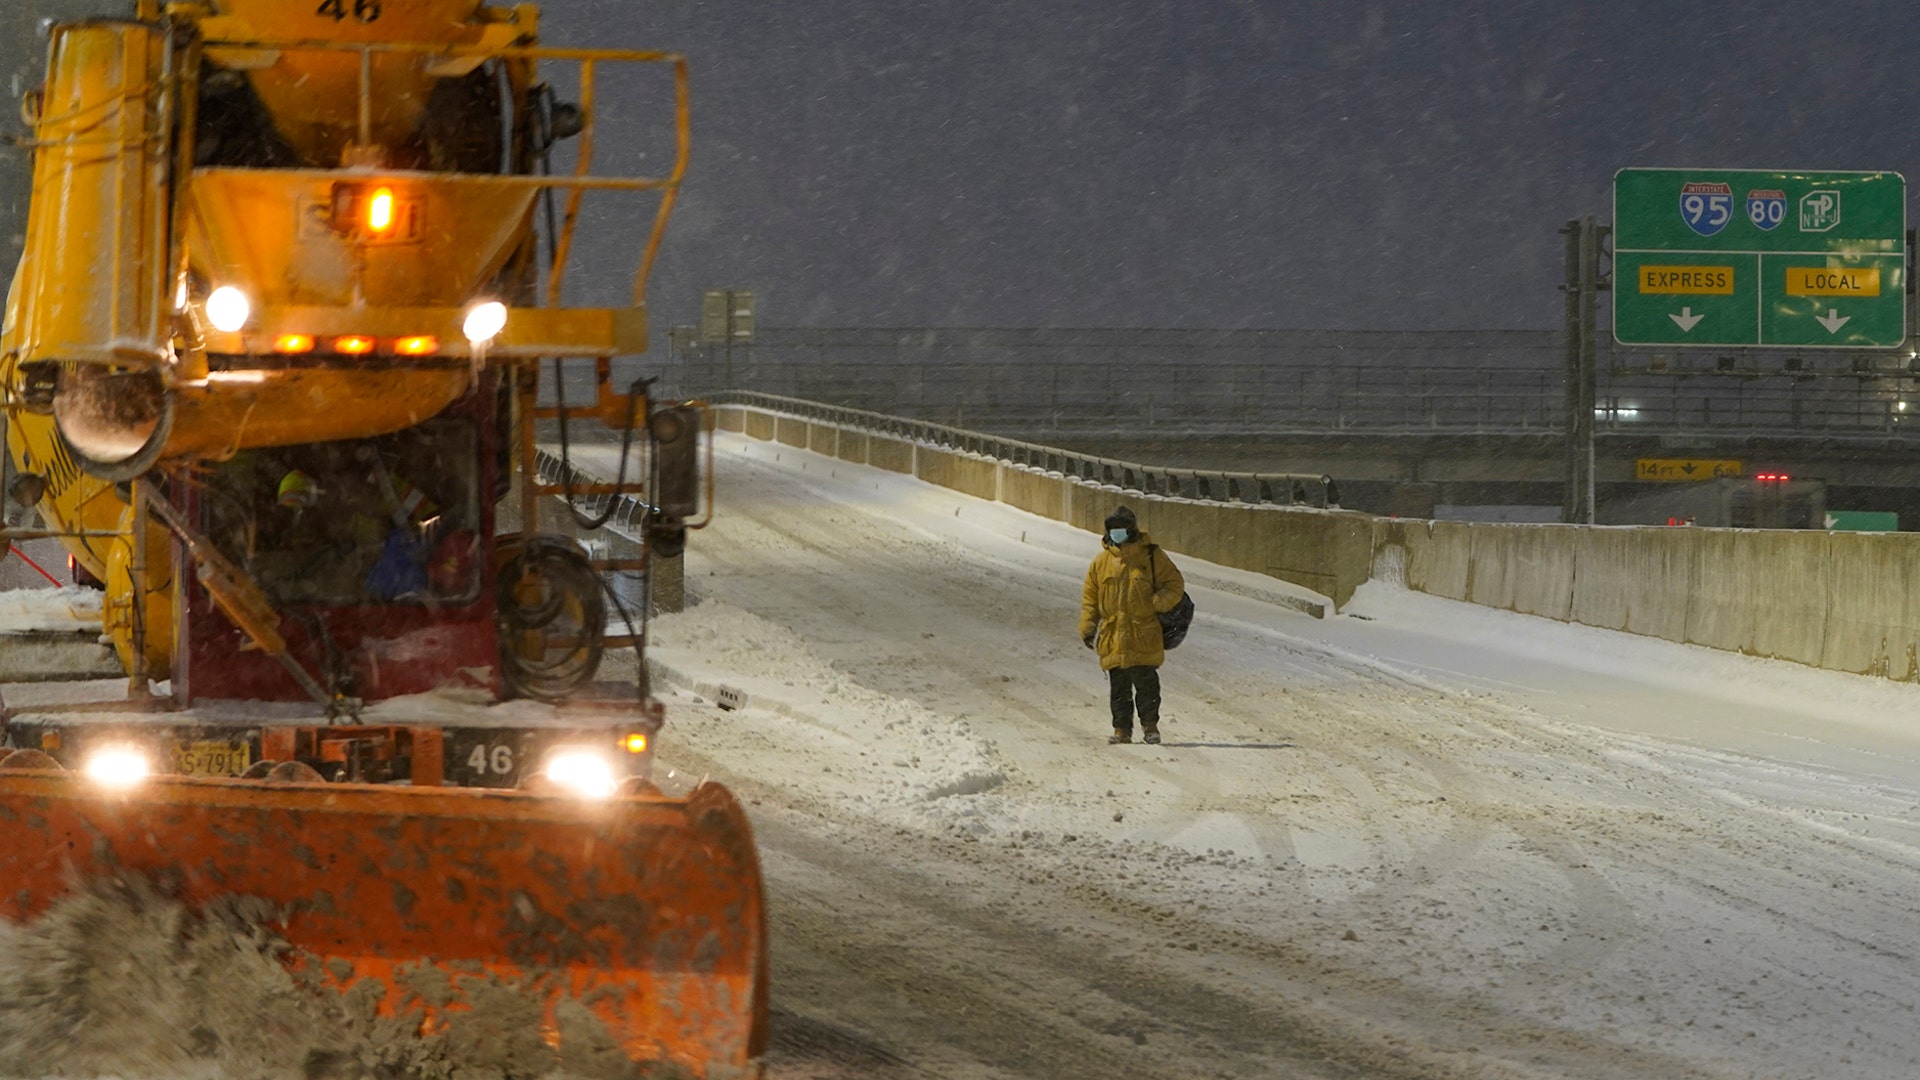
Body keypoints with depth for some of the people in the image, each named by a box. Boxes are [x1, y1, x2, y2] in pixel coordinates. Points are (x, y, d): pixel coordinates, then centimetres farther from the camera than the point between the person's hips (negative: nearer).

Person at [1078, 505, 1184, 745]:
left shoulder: (1152, 556, 2)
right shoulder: (1102, 561, 10)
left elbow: (1175, 585, 4)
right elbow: (1090, 598, 14)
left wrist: (1159, 602, -15)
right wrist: (1087, 628, 5)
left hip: (1144, 637, -3)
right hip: (1113, 637, 3)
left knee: (1146, 684, -3)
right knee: (1118, 687, 6)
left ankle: (1150, 725, 10)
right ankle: (1122, 728, 13)